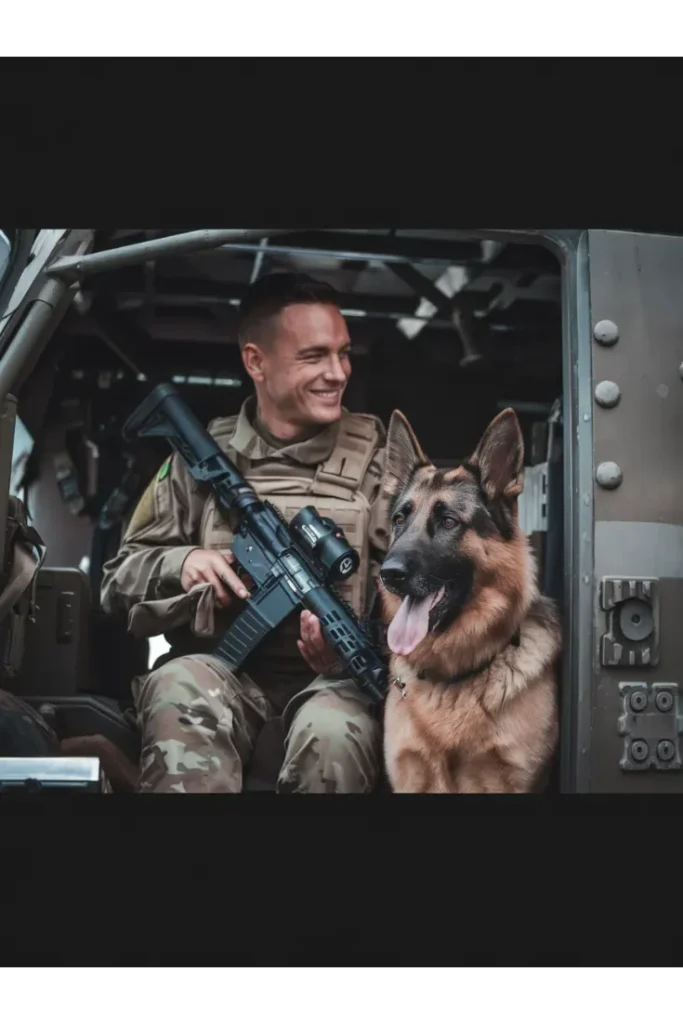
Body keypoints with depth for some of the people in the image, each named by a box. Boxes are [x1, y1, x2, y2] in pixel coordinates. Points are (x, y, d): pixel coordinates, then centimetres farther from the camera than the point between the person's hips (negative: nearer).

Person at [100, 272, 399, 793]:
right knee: (177, 690, -34)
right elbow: (120, 578, 12)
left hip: (335, 672, 0)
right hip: (224, 664, 1)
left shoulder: (376, 453, 6)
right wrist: (180, 565, -12)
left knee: (334, 733, -34)